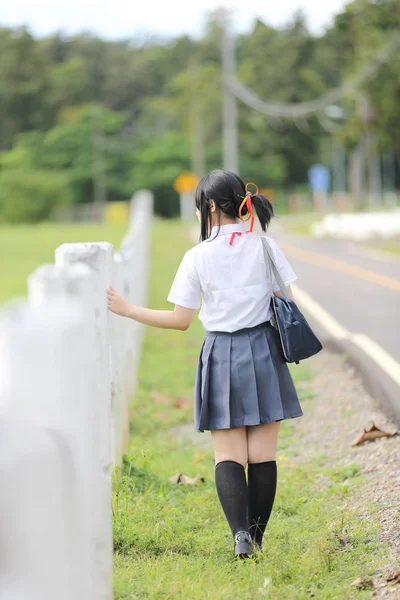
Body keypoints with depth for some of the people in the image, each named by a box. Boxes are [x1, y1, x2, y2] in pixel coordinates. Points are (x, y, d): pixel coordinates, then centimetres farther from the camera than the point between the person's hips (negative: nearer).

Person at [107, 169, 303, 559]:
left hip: (221, 356, -1)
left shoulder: (198, 257, -6)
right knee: (262, 453, 6)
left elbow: (181, 320, -5)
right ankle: (257, 537, 8)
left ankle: (240, 534, -15)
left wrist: (127, 310, 2)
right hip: (263, 351, 1)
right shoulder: (265, 247, -1)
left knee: (228, 455, 2)